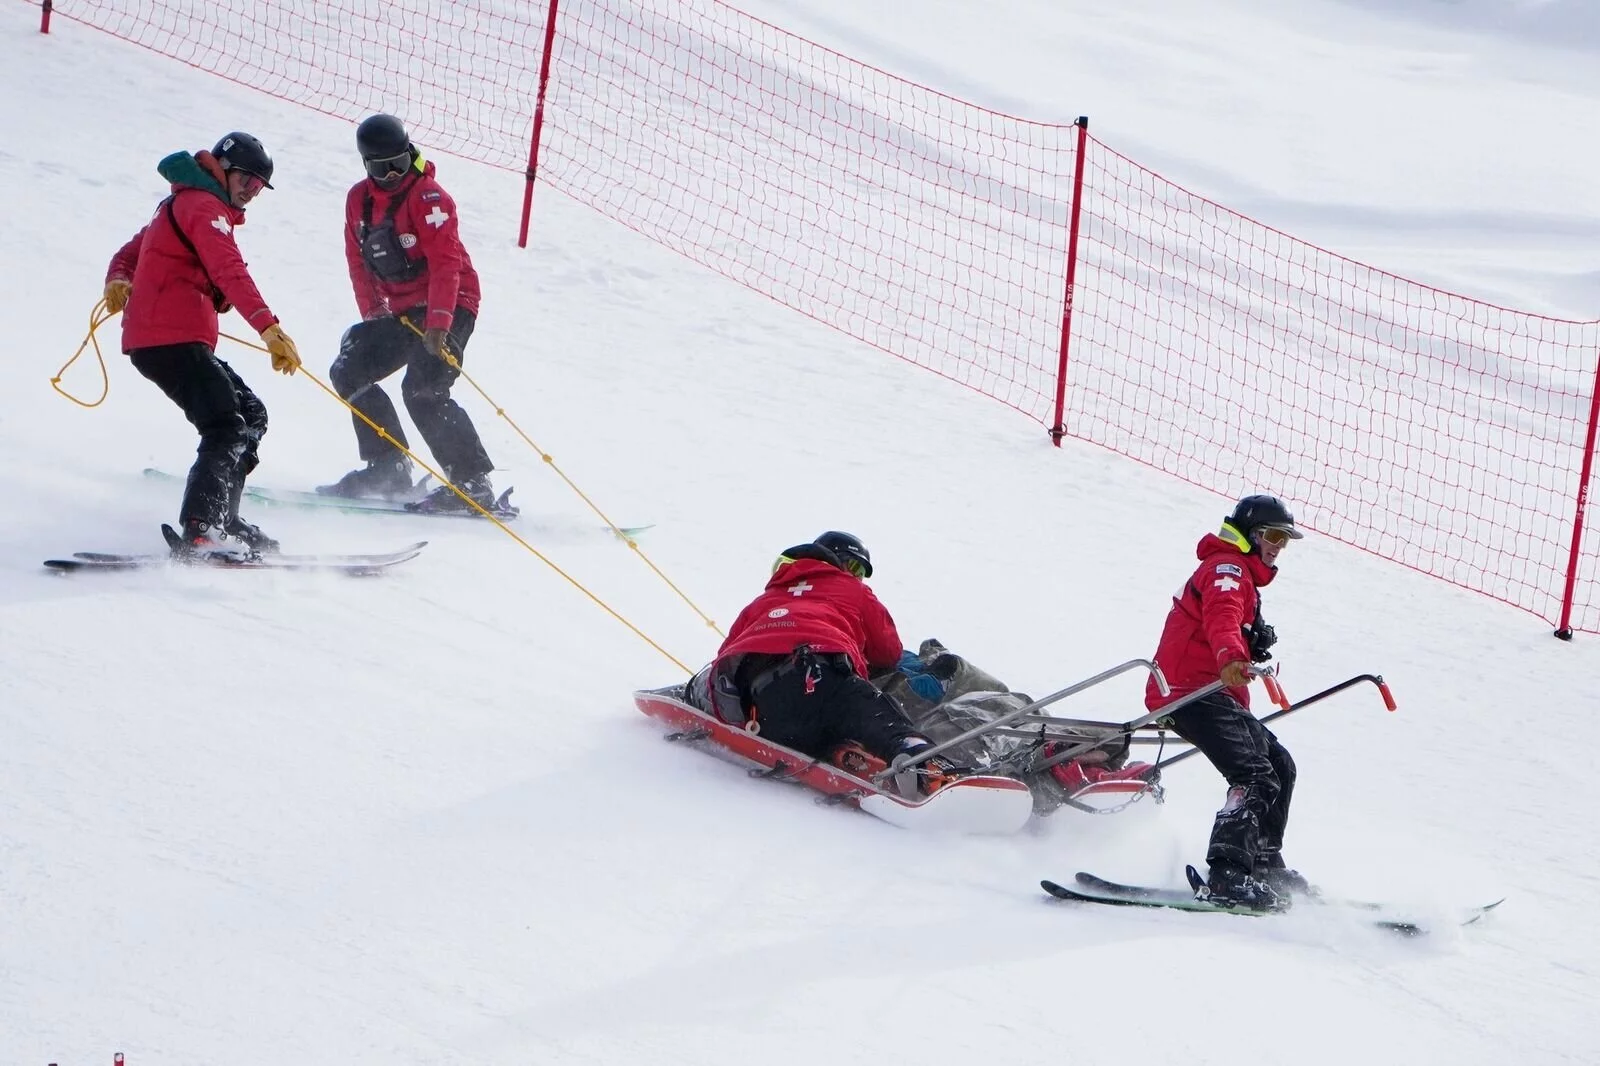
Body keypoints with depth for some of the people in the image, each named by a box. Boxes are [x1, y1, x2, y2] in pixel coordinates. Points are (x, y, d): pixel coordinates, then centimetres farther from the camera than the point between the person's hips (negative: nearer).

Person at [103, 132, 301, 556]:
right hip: (172, 340, -10)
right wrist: (270, 329, -29)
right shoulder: (204, 205, -5)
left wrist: (118, 279, 0)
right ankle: (199, 532, -34)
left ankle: (220, 522, 7)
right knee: (228, 428, -20)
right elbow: (230, 272, -20)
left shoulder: (182, 206, 29)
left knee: (250, 414, 12)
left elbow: (131, 252, 26)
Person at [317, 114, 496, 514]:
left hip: (448, 305, -8)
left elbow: (446, 263, -23)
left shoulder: (428, 197, -16)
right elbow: (359, 261, 14)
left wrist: (438, 324, -30)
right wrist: (373, 315, 4)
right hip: (401, 311, 8)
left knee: (422, 390, -23)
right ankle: (388, 469, 12)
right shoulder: (359, 199, 6)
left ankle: (473, 482, -20)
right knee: (349, 373, 5)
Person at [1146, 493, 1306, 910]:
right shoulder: (1227, 568, -5)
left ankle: (1265, 864, 24)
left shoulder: (1242, 577, 31)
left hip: (1216, 695, 11)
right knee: (1256, 777, -24)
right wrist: (1230, 658, -48)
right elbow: (1221, 616, -27)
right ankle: (1227, 875, -35)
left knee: (1280, 765, 17)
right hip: (1193, 692, -11)